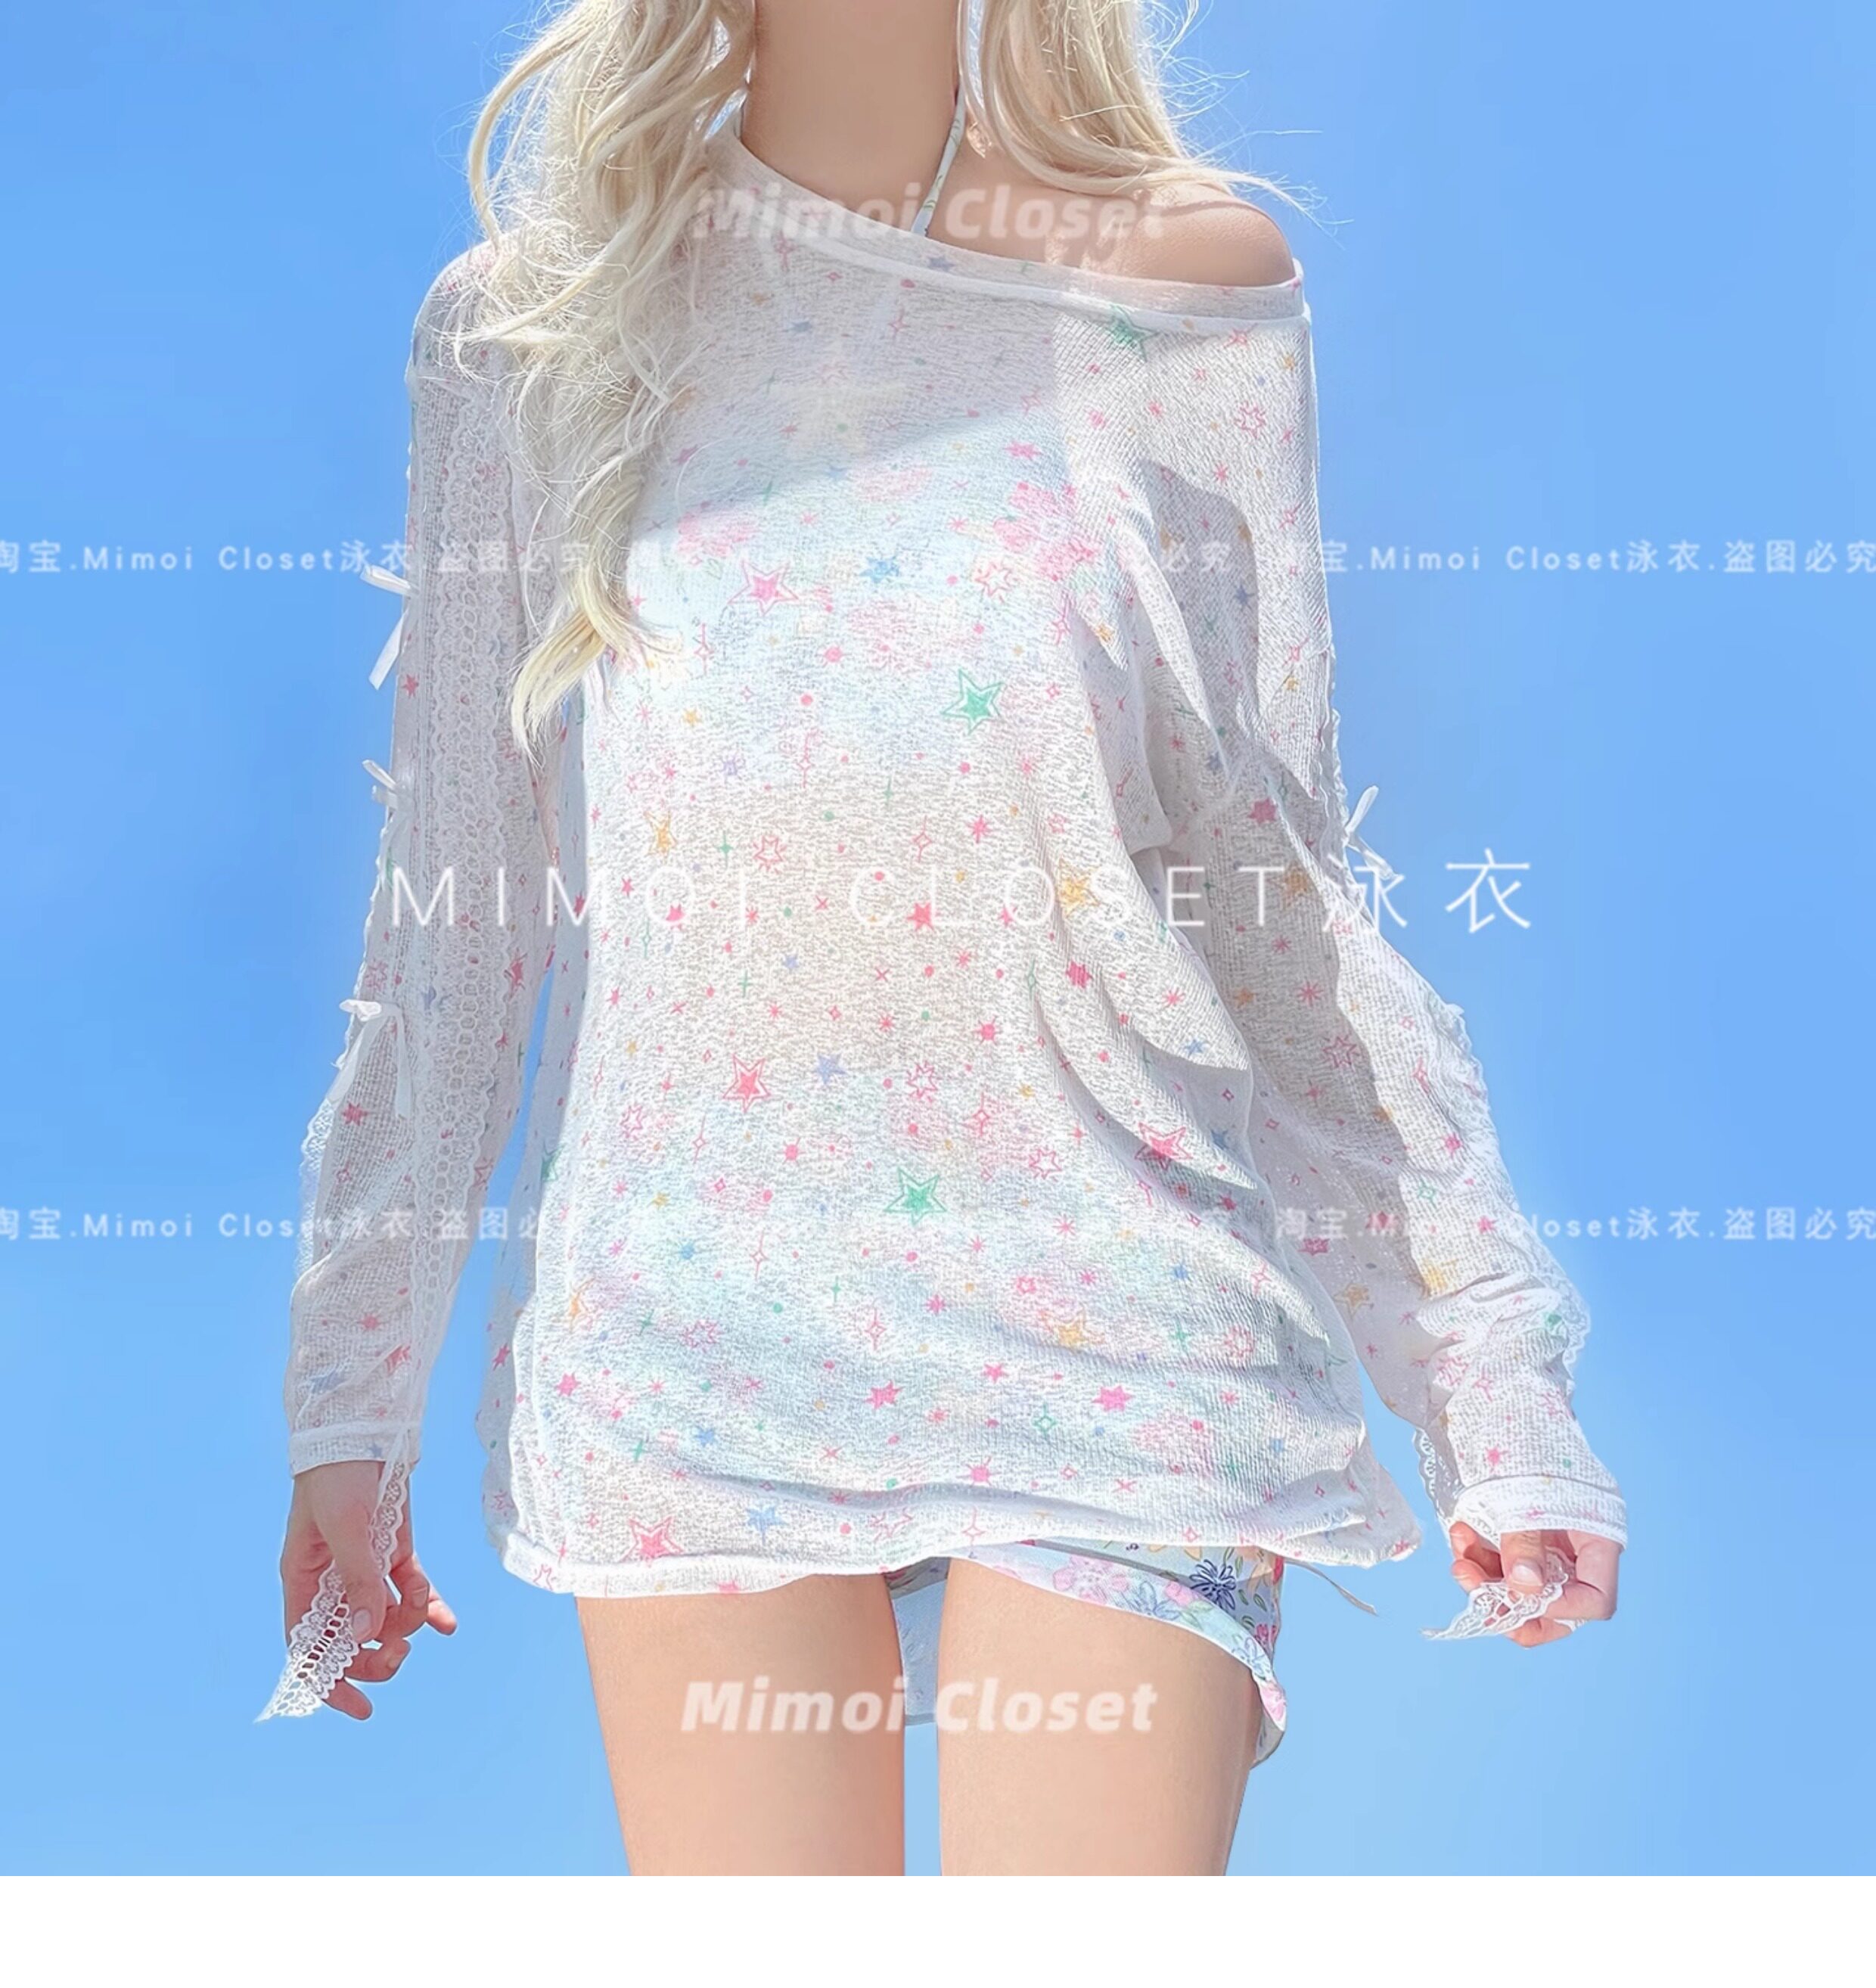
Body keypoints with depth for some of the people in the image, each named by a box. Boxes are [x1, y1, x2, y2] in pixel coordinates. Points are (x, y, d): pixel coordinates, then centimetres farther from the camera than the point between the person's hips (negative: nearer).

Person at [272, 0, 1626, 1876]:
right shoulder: (529, 329, 4)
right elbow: (450, 910, 7)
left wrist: (1496, 1375, 3)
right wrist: (354, 1402, 9)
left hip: (1102, 1348, -1)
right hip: (691, 1349, 1)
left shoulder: (1192, 284, 2)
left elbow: (1282, 877, 5)